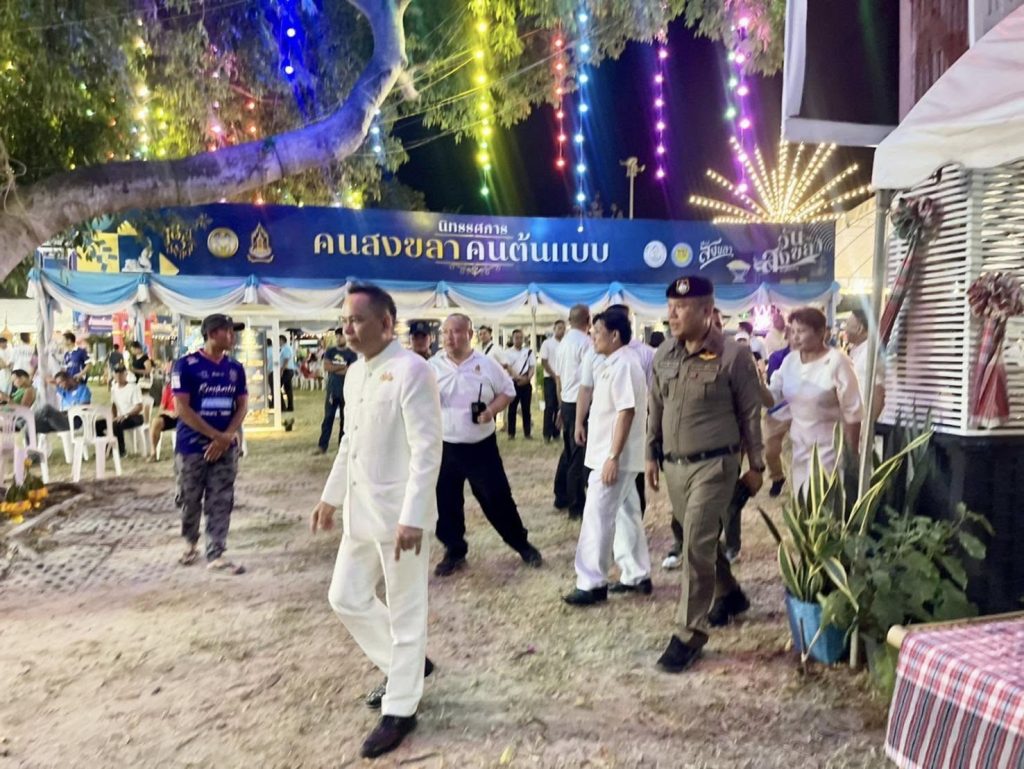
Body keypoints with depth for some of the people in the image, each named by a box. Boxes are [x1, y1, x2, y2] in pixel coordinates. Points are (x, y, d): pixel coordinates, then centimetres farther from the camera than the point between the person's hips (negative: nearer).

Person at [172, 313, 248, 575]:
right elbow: (182, 408, -13)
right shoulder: (186, 365, -9)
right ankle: (190, 543, 33)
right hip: (192, 446, -3)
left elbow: (242, 405, 6)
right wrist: (216, 435, -15)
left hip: (226, 447, 3)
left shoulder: (235, 368, 5)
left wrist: (227, 437, -10)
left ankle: (215, 555, 7)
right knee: (190, 500, 10)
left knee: (221, 503, 2)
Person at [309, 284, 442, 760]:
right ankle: (406, 664, 38)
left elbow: (427, 450, -20)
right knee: (346, 598, 17)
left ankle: (400, 709, 23)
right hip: (360, 510, 9)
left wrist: (412, 517, -24)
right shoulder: (354, 373, 10)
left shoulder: (410, 371, -16)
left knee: (405, 612, 6)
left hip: (398, 512, -9)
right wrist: (331, 496, 22)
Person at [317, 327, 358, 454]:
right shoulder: (330, 351, 8)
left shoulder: (351, 353, 0)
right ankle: (322, 446, 2)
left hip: (346, 391, -1)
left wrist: (333, 369, -6)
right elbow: (326, 366, -7)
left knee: (345, 419, 5)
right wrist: (343, 367, -8)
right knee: (328, 418, 1)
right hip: (331, 390, 1)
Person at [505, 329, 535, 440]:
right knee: (512, 409, 2)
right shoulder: (508, 353, 3)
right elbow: (508, 367, -8)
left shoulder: (529, 351, 9)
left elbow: (532, 367, 5)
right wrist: (519, 377, -20)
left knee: (526, 409, 5)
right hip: (513, 383, -1)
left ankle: (527, 433, 11)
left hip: (526, 384, 1)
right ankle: (511, 433, 7)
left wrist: (528, 378, -12)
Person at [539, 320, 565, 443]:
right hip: (550, 378, -3)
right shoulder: (547, 343, -2)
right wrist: (554, 375, -9)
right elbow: (544, 362, -4)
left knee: (559, 407, 5)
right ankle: (547, 434, 1)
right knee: (550, 406, -5)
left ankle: (556, 433, 13)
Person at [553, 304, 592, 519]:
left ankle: (561, 498, 27)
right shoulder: (585, 342, -15)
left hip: (567, 403, 8)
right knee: (579, 455, -2)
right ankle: (576, 507, 4)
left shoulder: (564, 342, 11)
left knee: (568, 452, 18)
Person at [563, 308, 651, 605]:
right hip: (618, 456, 10)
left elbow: (627, 412, -24)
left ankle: (592, 583, 2)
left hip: (614, 457, -10)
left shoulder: (622, 365, -17)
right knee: (625, 515, 15)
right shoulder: (617, 363, 14)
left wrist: (612, 457, -25)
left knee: (597, 517, -5)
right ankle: (638, 576, 24)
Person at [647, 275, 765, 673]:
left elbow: (750, 413, -6)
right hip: (674, 465, 6)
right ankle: (729, 594, 44)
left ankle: (689, 632, 5)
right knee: (702, 539, 19)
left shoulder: (733, 355, -12)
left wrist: (756, 465, -2)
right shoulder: (663, 355, 4)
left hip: (714, 465, -6)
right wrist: (651, 455, 13)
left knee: (697, 544, -8)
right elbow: (655, 409, 12)